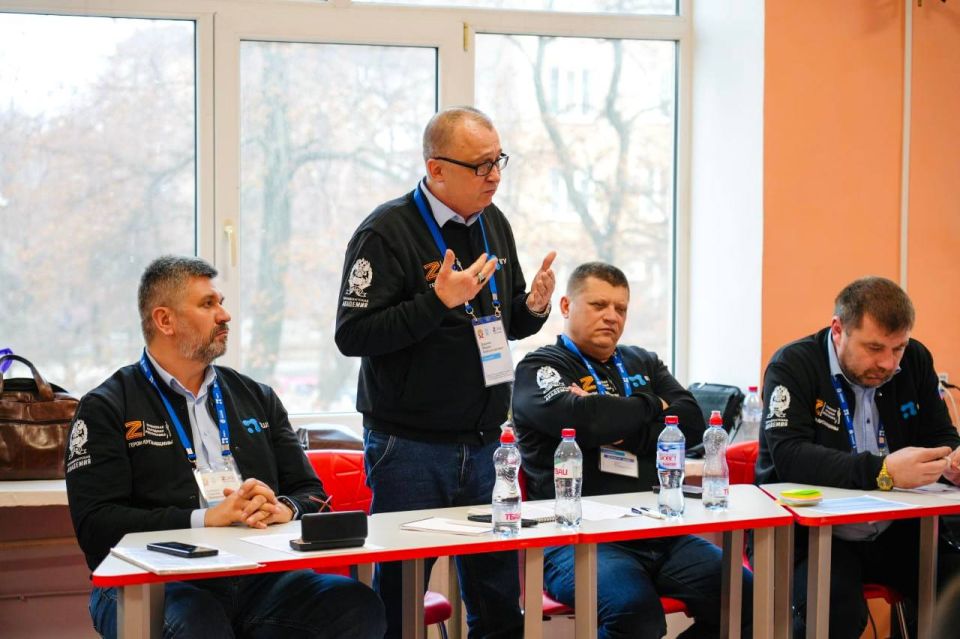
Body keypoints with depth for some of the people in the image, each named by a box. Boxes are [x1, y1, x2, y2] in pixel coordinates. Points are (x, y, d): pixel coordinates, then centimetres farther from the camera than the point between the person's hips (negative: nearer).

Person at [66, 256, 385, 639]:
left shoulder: (257, 398, 22)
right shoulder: (105, 409, 7)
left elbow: (311, 494, 19)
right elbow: (95, 524, -5)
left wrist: (283, 508, -6)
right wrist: (204, 519, -15)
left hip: (262, 578, 6)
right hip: (160, 582, -5)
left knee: (358, 605, -23)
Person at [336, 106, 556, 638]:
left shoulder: (493, 224, 11)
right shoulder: (387, 231, -12)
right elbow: (352, 335, -18)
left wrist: (534, 306, -2)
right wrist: (439, 301, -24)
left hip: (482, 445, 6)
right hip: (410, 449, -6)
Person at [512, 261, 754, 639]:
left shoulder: (644, 364, 22)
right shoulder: (539, 368, 5)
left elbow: (692, 422, 7)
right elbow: (581, 418, -16)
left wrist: (617, 426, -6)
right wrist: (651, 407, 1)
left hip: (658, 530, 6)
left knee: (746, 595, -13)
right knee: (635, 608, -35)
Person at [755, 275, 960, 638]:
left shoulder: (915, 361, 6)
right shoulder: (793, 366, -9)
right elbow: (789, 457, -22)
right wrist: (882, 472, -32)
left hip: (894, 530, 5)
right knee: (836, 609, -33)